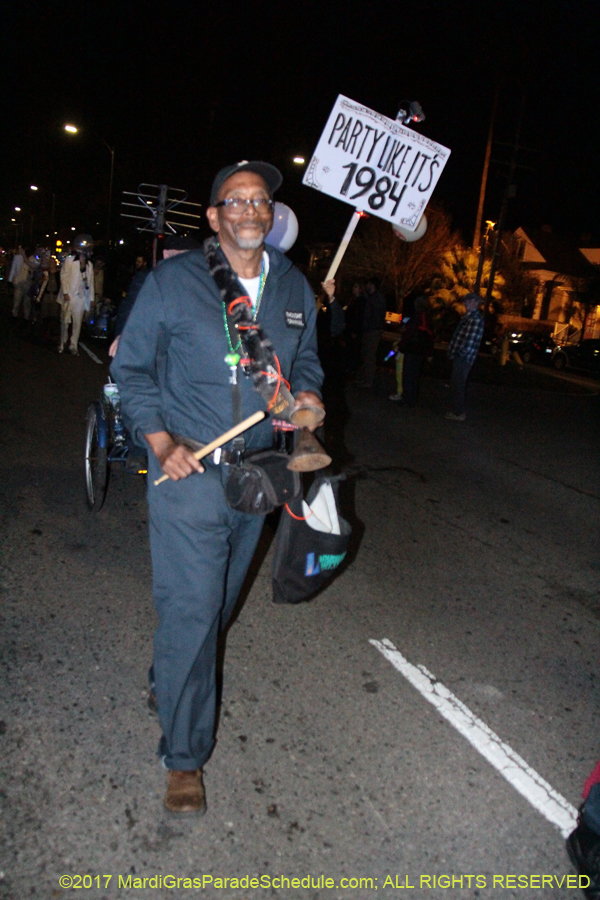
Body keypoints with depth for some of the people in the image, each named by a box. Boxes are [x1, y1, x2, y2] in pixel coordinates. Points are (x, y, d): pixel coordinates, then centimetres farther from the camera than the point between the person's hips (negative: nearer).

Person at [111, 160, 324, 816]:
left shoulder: (294, 288, 7)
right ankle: (185, 755, 16)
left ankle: (173, 672, 48)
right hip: (188, 473, -5)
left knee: (219, 603, 19)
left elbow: (306, 358, 20)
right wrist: (160, 440, -14)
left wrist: (306, 393, -3)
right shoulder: (172, 281, -6)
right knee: (191, 611, -3)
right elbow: (130, 366, -2)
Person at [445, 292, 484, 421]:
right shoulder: (468, 316, 16)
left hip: (464, 357, -10)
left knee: (458, 385, -5)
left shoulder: (476, 318, -15)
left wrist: (462, 354, -19)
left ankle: (459, 413, 2)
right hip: (459, 356, 10)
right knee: (455, 384, 16)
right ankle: (454, 409, 26)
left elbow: (471, 339, -20)